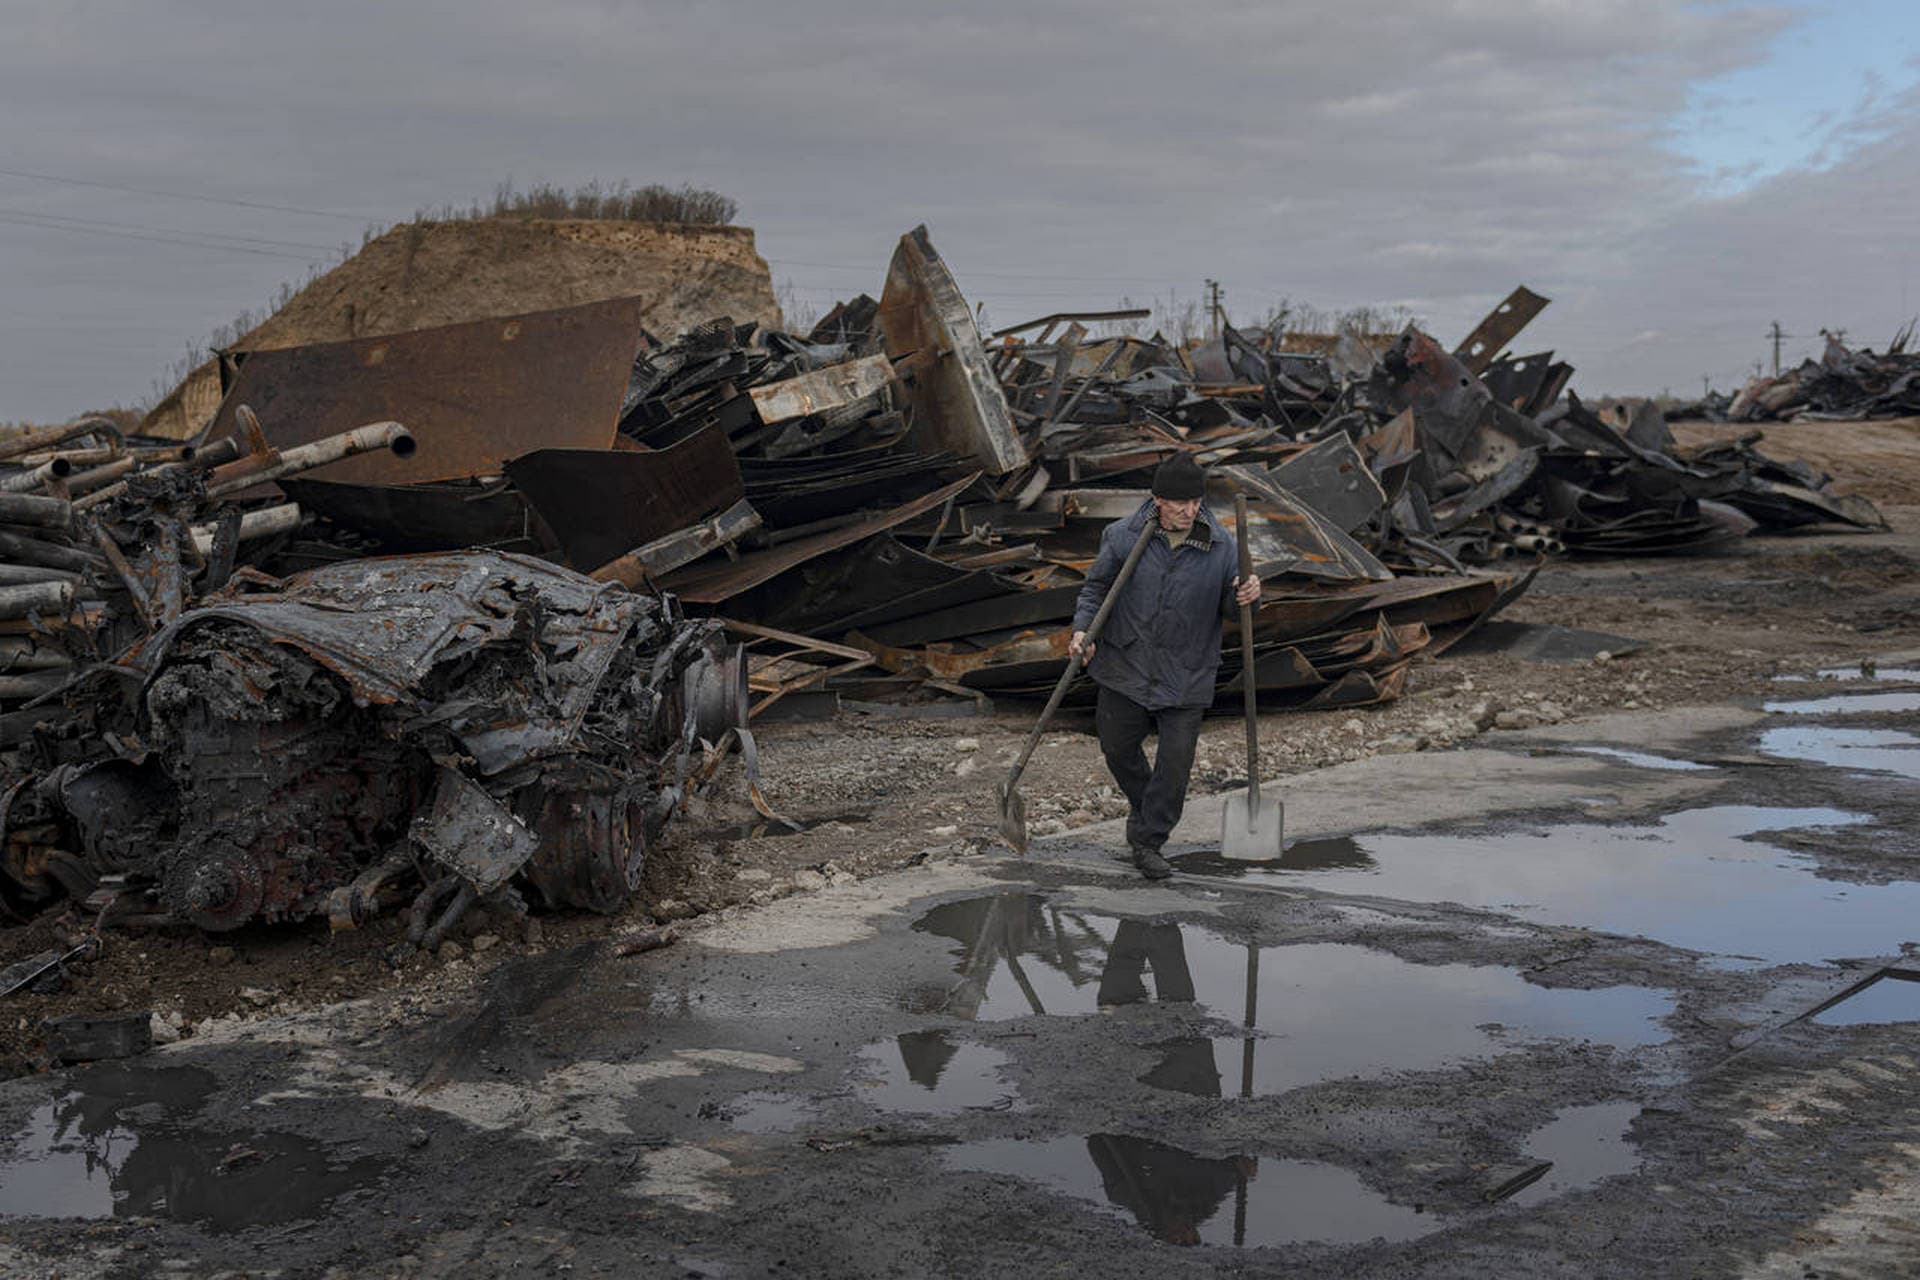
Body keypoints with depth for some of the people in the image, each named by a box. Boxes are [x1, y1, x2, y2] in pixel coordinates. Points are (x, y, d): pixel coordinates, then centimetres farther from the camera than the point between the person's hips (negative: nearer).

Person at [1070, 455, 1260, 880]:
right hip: (1127, 666, 1)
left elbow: (1226, 604, 5)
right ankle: (1143, 805, 46)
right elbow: (1096, 586, 5)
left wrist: (1245, 595, -18)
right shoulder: (1124, 537, -8)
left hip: (1186, 675, -1)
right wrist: (1083, 629, -10)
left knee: (1175, 761, -3)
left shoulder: (1220, 546, -7)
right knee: (1118, 747, 15)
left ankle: (1147, 841, 14)